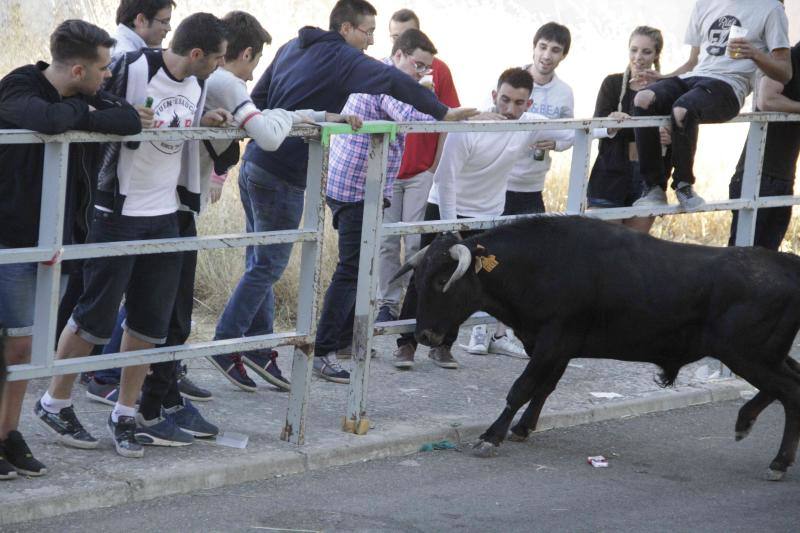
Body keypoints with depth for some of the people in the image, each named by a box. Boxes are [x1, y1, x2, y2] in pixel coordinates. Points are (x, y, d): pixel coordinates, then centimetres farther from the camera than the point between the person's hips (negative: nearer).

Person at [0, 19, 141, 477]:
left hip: (55, 241, 7)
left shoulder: (86, 96, 4)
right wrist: (81, 110, -20)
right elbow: (49, 119, -39)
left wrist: (81, 117, -23)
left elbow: (130, 120, -10)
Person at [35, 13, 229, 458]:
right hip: (120, 212, -7)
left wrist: (203, 122, -1)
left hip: (167, 216, 7)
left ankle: (128, 414, 18)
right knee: (96, 316, -1)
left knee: (151, 321, 7)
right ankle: (55, 403, 14)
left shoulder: (197, 86, 6)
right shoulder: (131, 70, -17)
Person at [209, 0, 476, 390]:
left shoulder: (293, 48, 15)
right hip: (283, 176, -9)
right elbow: (395, 83, -17)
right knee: (269, 265, -3)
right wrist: (443, 112, -11)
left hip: (255, 163, 9)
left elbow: (258, 98, 20)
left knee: (263, 260, 13)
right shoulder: (344, 61, -10)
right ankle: (226, 344, -3)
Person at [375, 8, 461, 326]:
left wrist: (436, 168, -2)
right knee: (387, 242, 3)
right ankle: (387, 305, 11)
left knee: (416, 242, -2)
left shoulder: (437, 70, -1)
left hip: (422, 172, -2)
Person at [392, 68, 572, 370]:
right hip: (444, 209, -4)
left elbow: (575, 133, 0)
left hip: (486, 216, 4)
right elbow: (445, 179, -20)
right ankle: (407, 344, 4)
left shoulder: (531, 126, -12)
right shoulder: (468, 127, -25)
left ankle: (443, 345, 14)